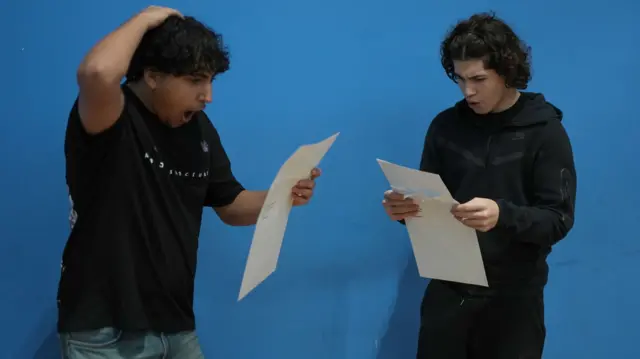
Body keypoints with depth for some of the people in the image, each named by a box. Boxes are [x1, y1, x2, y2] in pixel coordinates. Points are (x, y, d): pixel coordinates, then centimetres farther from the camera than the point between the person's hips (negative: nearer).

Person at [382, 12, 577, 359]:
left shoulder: (545, 131, -6)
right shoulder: (445, 126, 3)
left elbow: (558, 219, -12)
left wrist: (503, 215, -31)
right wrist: (406, 208, -16)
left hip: (512, 297, -2)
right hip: (448, 289, 3)